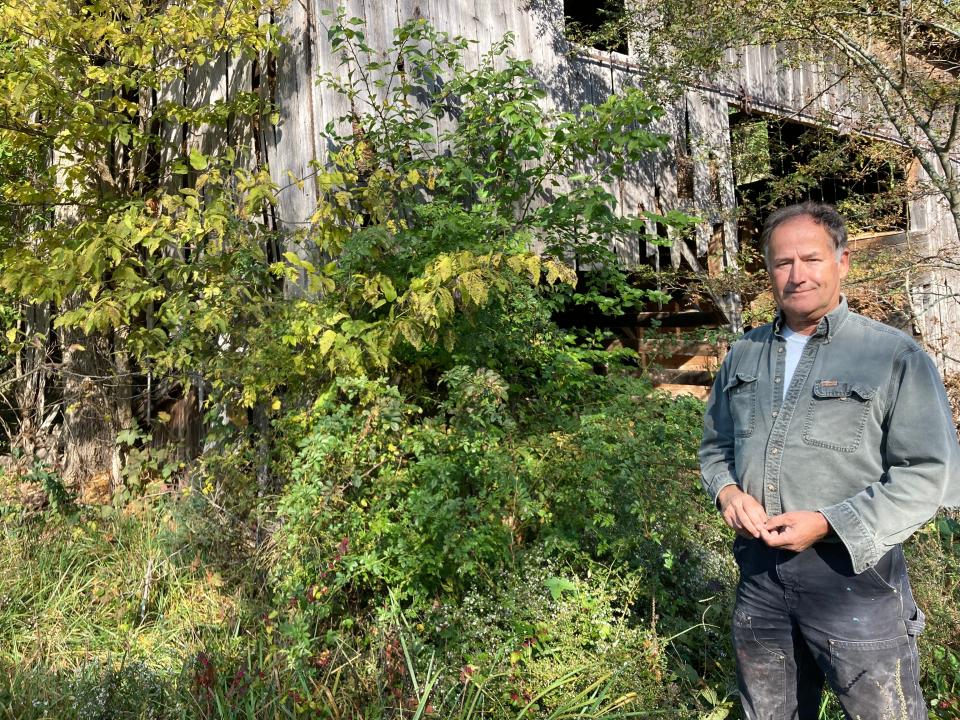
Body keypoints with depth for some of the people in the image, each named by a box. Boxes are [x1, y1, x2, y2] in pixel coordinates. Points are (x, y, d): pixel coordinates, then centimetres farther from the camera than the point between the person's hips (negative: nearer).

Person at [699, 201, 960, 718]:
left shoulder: (895, 356, -9)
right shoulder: (743, 355, 8)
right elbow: (715, 445, 17)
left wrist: (827, 523, -20)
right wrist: (726, 490, -5)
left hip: (854, 575, -4)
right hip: (759, 572, 5)